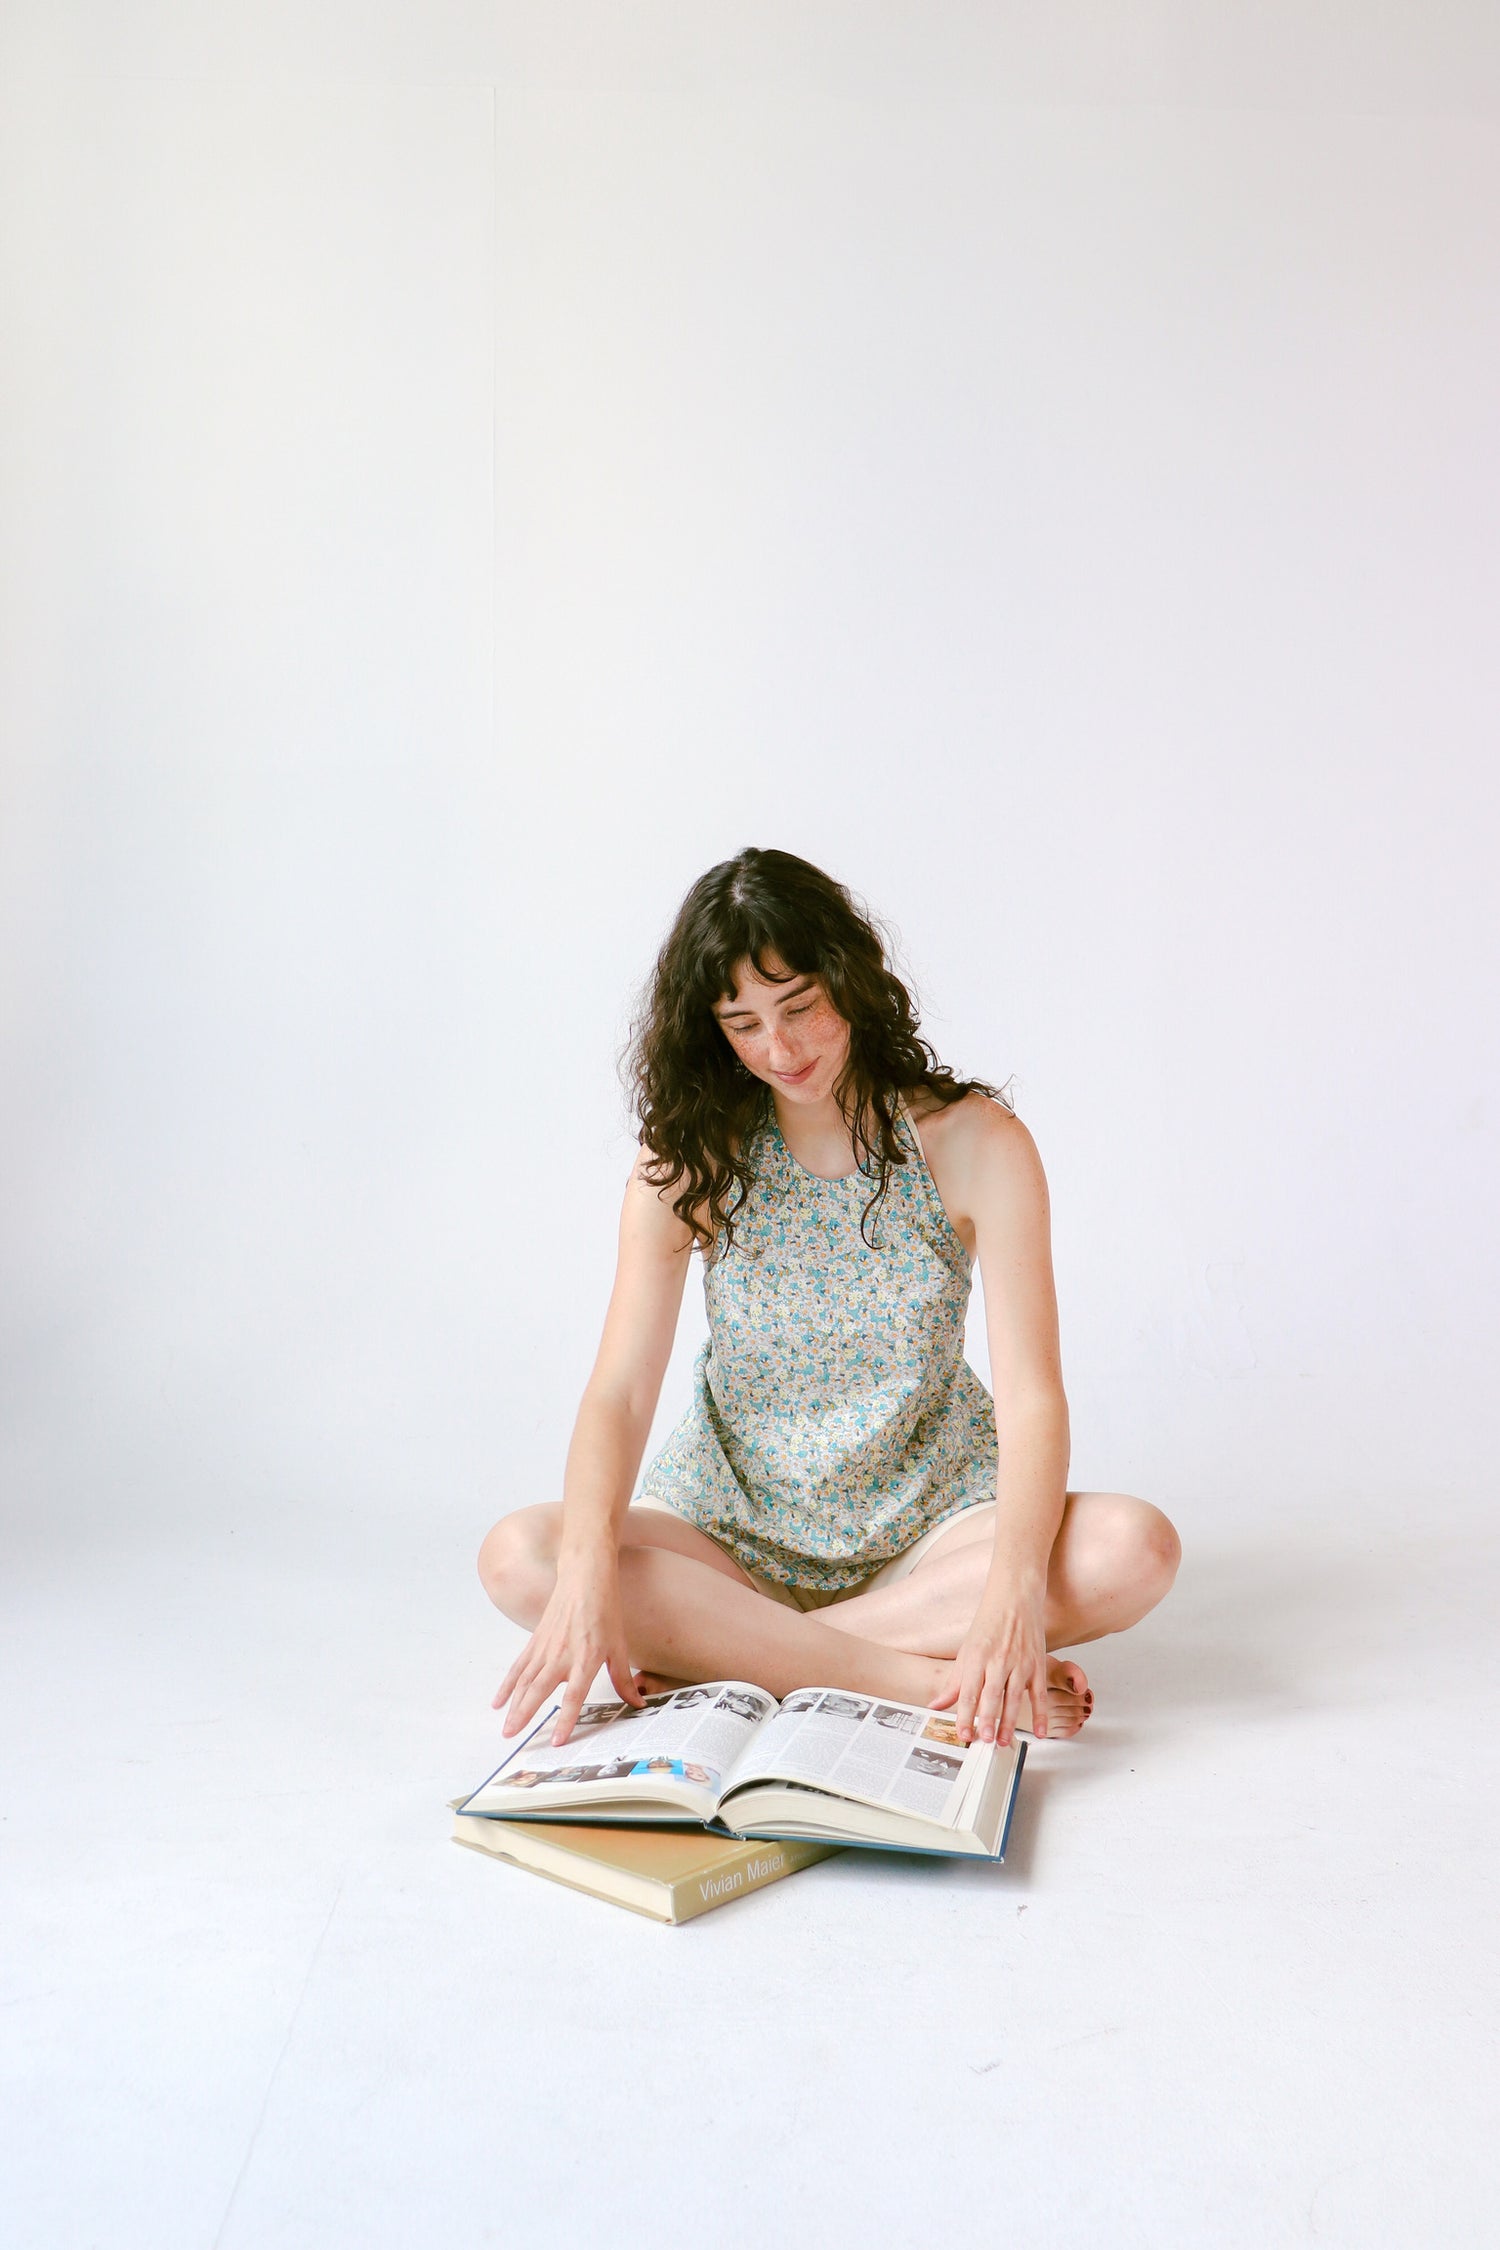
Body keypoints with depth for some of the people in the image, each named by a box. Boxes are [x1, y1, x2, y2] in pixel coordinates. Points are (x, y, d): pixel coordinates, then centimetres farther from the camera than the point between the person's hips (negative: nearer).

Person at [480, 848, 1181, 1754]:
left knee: (1136, 1549, -29)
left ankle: (712, 1650, -24)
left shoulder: (975, 1141, -10)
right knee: (518, 1556, -26)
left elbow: (1031, 1395, -18)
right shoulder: (690, 1155, -6)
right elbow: (623, 1385, -15)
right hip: (735, 1519, 1)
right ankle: (922, 1674, -27)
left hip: (928, 1522, 0)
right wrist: (589, 1570, -35)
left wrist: (1013, 1591, -36)